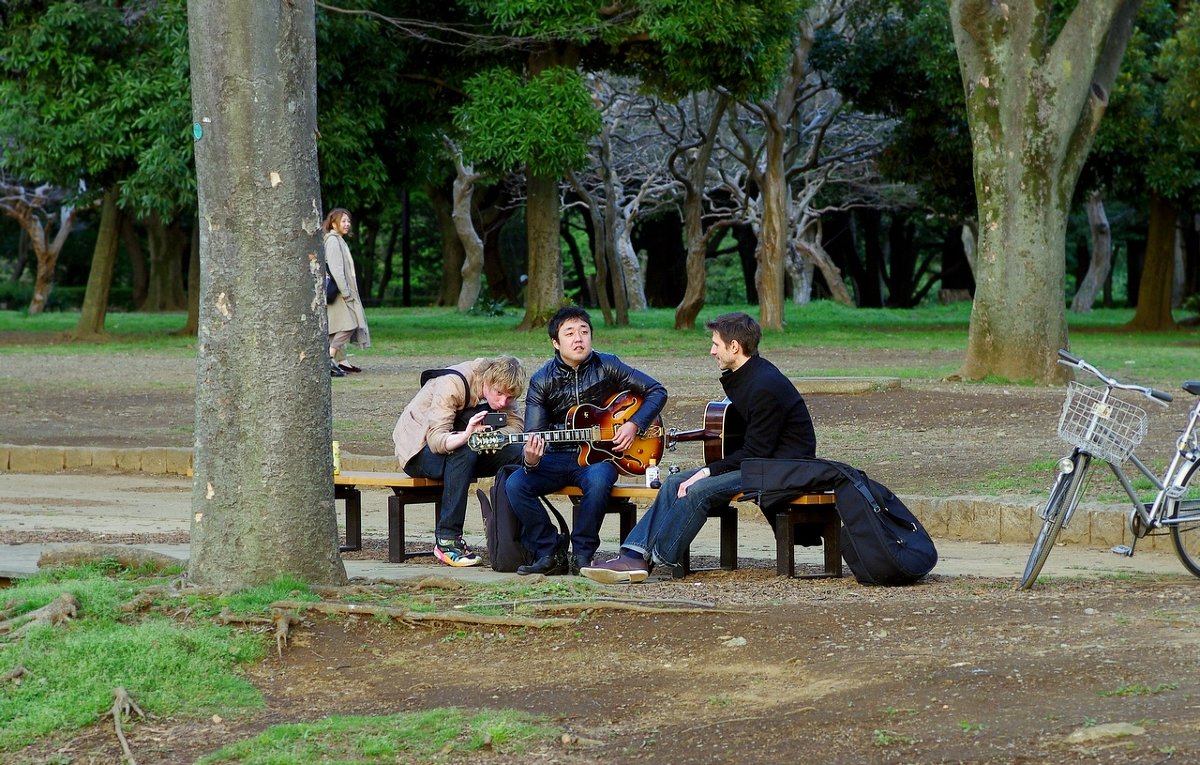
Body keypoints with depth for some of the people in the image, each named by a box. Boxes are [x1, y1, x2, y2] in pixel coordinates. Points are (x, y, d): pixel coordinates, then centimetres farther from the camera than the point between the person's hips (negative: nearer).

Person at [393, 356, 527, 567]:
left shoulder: (501, 387, -7)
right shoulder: (452, 384, -28)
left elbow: (516, 424, -10)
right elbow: (435, 439, -34)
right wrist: (465, 436, -53)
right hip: (419, 449, -6)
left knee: (517, 453, -18)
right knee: (463, 454, -38)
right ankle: (447, 540, -35)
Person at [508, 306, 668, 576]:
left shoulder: (606, 366, 0)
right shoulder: (541, 381, 1)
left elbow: (657, 392, 5)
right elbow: (533, 435, -4)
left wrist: (634, 424, -10)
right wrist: (530, 460, -28)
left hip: (598, 454, -2)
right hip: (557, 458, 2)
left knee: (598, 480, -38)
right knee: (515, 485, -26)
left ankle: (582, 555, -20)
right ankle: (550, 554, -14)